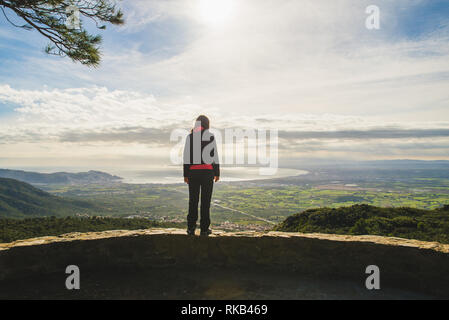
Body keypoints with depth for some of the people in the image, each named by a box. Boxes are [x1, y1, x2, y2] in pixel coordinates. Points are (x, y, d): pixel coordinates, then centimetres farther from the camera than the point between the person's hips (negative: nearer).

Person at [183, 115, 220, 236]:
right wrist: (217, 173, 4)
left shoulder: (190, 137, 4)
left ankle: (191, 227, 8)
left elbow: (186, 157, 2)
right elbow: (215, 156, -3)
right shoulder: (210, 136, -1)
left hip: (193, 172, 2)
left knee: (193, 200, 9)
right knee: (206, 200, 4)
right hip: (207, 171, -2)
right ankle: (204, 229, 7)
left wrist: (185, 175, 6)